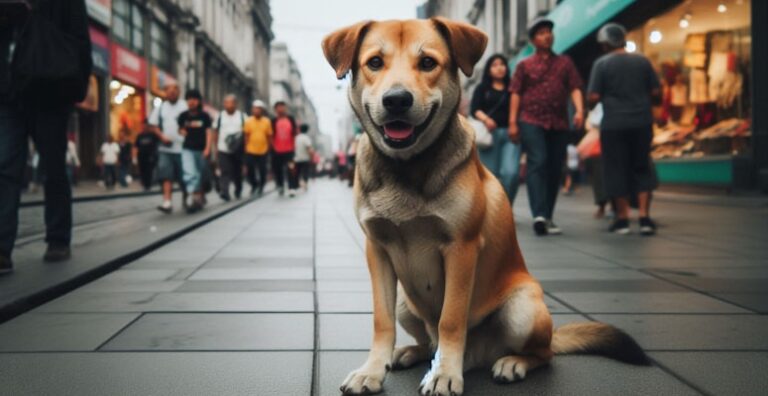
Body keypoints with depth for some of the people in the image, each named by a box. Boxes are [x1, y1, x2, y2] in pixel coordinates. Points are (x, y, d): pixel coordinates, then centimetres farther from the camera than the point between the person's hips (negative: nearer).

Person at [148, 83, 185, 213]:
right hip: (165, 148, 2)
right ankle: (167, 202, -11)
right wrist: (162, 136, -6)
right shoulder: (160, 107, 10)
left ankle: (185, 197, 29)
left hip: (182, 147, -2)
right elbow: (155, 125, 10)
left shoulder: (184, 106, 0)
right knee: (166, 176, -8)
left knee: (184, 177, 7)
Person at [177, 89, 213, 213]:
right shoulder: (183, 116, 4)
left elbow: (209, 133, -1)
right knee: (190, 174, -17)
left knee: (200, 175, 10)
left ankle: (201, 197, 28)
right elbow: (180, 129, 20)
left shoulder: (204, 116, 0)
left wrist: (207, 148, -11)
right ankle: (196, 199, -22)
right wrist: (182, 132, -4)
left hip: (201, 150, 0)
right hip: (187, 149, 0)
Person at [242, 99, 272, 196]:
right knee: (249, 171, 2)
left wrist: (268, 147, 4)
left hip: (263, 151, 0)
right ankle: (254, 185, 26)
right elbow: (246, 135, 1)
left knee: (262, 171, 7)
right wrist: (246, 147, -2)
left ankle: (261, 187, 29)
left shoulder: (267, 121, -1)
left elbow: (269, 136, 4)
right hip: (250, 151, 0)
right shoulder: (248, 121, -2)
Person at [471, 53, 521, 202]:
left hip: (510, 134, 1)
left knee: (511, 173, -16)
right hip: (490, 133, -1)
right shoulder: (482, 88, 15)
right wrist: (485, 119, -16)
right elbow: (474, 109, 3)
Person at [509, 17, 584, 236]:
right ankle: (539, 215, -24)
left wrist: (579, 110, -10)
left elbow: (575, 88, 7)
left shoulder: (565, 62, 15)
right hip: (531, 121, -3)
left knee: (555, 170, 5)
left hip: (559, 124, 3)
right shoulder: (525, 65, 9)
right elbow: (516, 94, 5)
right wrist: (513, 122, -3)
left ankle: (548, 217, 14)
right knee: (538, 164, -16)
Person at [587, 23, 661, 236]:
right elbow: (655, 91, 5)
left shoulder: (602, 63, -5)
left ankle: (623, 218, 10)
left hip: (614, 124, -3)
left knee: (617, 169, 6)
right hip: (642, 122, 3)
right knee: (642, 168, 11)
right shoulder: (642, 61, 5)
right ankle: (644, 216, 5)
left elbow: (594, 97, -9)